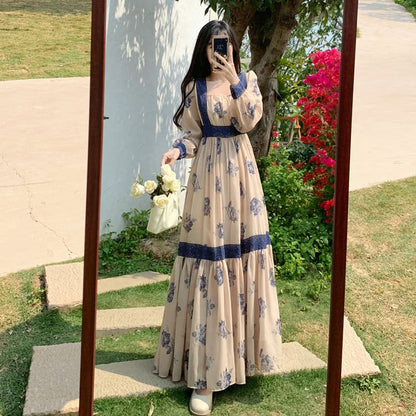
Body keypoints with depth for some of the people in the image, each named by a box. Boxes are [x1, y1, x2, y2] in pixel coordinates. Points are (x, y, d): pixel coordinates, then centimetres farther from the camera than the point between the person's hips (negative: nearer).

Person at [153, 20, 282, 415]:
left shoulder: (247, 79, 6)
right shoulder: (195, 87, 4)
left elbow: (250, 119, -9)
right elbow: (193, 134, 4)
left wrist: (235, 81, -17)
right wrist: (177, 150, -15)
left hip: (239, 169, 2)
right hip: (208, 172, -1)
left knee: (242, 247, 3)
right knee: (208, 252, -4)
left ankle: (240, 345, 19)